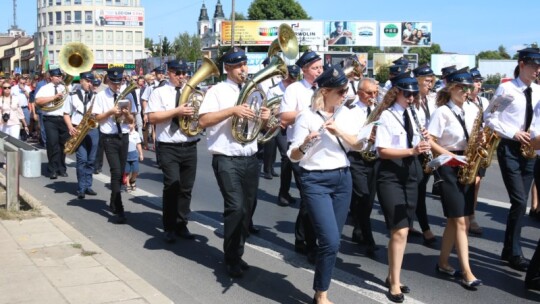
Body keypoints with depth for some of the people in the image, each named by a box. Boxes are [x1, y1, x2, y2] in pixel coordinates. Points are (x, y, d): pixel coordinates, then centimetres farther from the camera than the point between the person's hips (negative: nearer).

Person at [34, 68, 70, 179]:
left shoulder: (65, 88, 14)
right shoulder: (45, 88, 2)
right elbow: (38, 101, -13)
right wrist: (54, 97, -15)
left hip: (64, 119, 4)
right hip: (51, 119, -4)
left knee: (63, 144, 8)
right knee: (53, 144, -8)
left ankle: (62, 168, 19)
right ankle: (53, 170, -1)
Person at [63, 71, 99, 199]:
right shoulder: (73, 95, 6)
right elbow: (66, 114, 6)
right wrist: (70, 127, -9)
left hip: (93, 130, 3)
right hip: (78, 130, -3)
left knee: (91, 160, 6)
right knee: (82, 159, -10)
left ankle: (87, 186, 16)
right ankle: (81, 188, -3)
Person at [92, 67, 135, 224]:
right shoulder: (101, 96, -1)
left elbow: (131, 121, 7)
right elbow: (97, 118, -3)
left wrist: (127, 114, -14)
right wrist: (111, 112, -18)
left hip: (124, 137, 4)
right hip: (109, 138, -4)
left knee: (120, 173, 12)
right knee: (116, 172, -13)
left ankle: (113, 203, 31)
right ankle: (119, 211, -14)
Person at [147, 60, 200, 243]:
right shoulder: (159, 93, 1)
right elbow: (152, 118, -10)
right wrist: (176, 111, -18)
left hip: (190, 147, 5)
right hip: (169, 148, -4)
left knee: (186, 188, 8)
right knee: (172, 186, -12)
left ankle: (181, 225, 21)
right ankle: (169, 228, 1)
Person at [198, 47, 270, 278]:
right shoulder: (218, 91, -5)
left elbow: (259, 125, 22)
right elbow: (203, 121, -17)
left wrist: (265, 118, -2)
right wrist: (232, 110, -24)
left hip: (250, 159, 6)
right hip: (227, 160, -6)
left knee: (247, 209, 10)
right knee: (236, 207, -15)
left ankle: (236, 255, 26)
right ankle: (231, 258, 3)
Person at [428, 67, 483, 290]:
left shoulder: (472, 112, 9)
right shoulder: (442, 112, -9)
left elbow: (475, 138, 17)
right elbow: (430, 142, -14)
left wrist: (480, 145, -6)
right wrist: (454, 157, -18)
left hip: (466, 169, 6)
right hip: (449, 169, -6)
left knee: (456, 220, 9)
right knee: (460, 220, -7)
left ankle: (443, 263, 21)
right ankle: (466, 271, -4)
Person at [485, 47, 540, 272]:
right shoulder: (506, 88, -7)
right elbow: (490, 118, -8)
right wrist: (514, 133, -15)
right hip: (509, 148, -5)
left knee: (520, 202, 8)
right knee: (520, 201, -11)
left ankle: (509, 251, 19)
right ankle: (515, 254, 3)